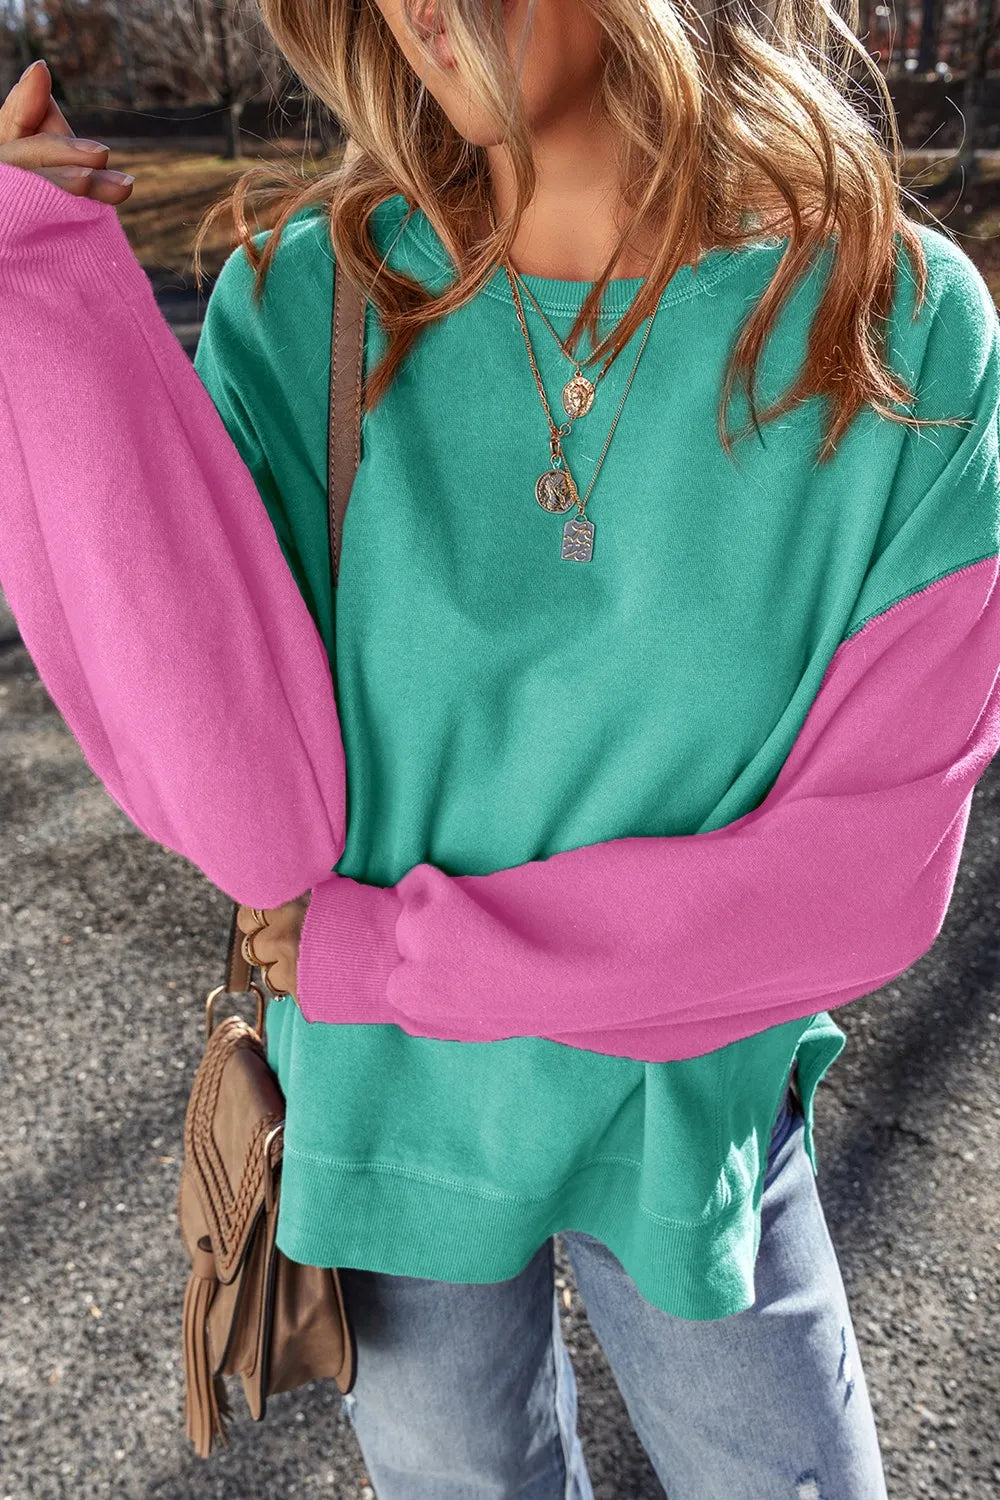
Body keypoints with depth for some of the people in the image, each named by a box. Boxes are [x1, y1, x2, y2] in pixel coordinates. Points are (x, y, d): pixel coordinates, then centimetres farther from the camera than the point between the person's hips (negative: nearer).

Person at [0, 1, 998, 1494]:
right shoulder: (307, 304, -13)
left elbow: (866, 873, -18)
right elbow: (243, 800, -22)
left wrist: (390, 951, -17)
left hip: (695, 1105, 0)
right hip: (394, 1098, 1)